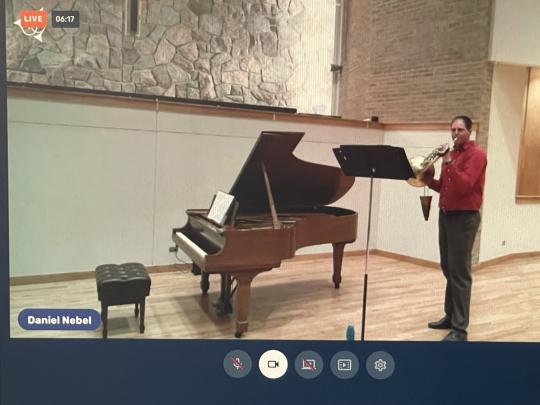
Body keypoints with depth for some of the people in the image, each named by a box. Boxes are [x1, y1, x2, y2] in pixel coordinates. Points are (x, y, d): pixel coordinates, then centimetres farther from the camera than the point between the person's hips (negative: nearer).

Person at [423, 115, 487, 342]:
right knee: (448, 269, 13)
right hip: (445, 215, 8)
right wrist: (428, 178, 0)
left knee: (460, 272, -9)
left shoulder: (476, 154, -9)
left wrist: (449, 163, -26)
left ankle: (460, 329, -5)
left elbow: (464, 186, -21)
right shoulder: (451, 154, 16)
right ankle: (450, 316, 24)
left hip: (464, 218, -8)